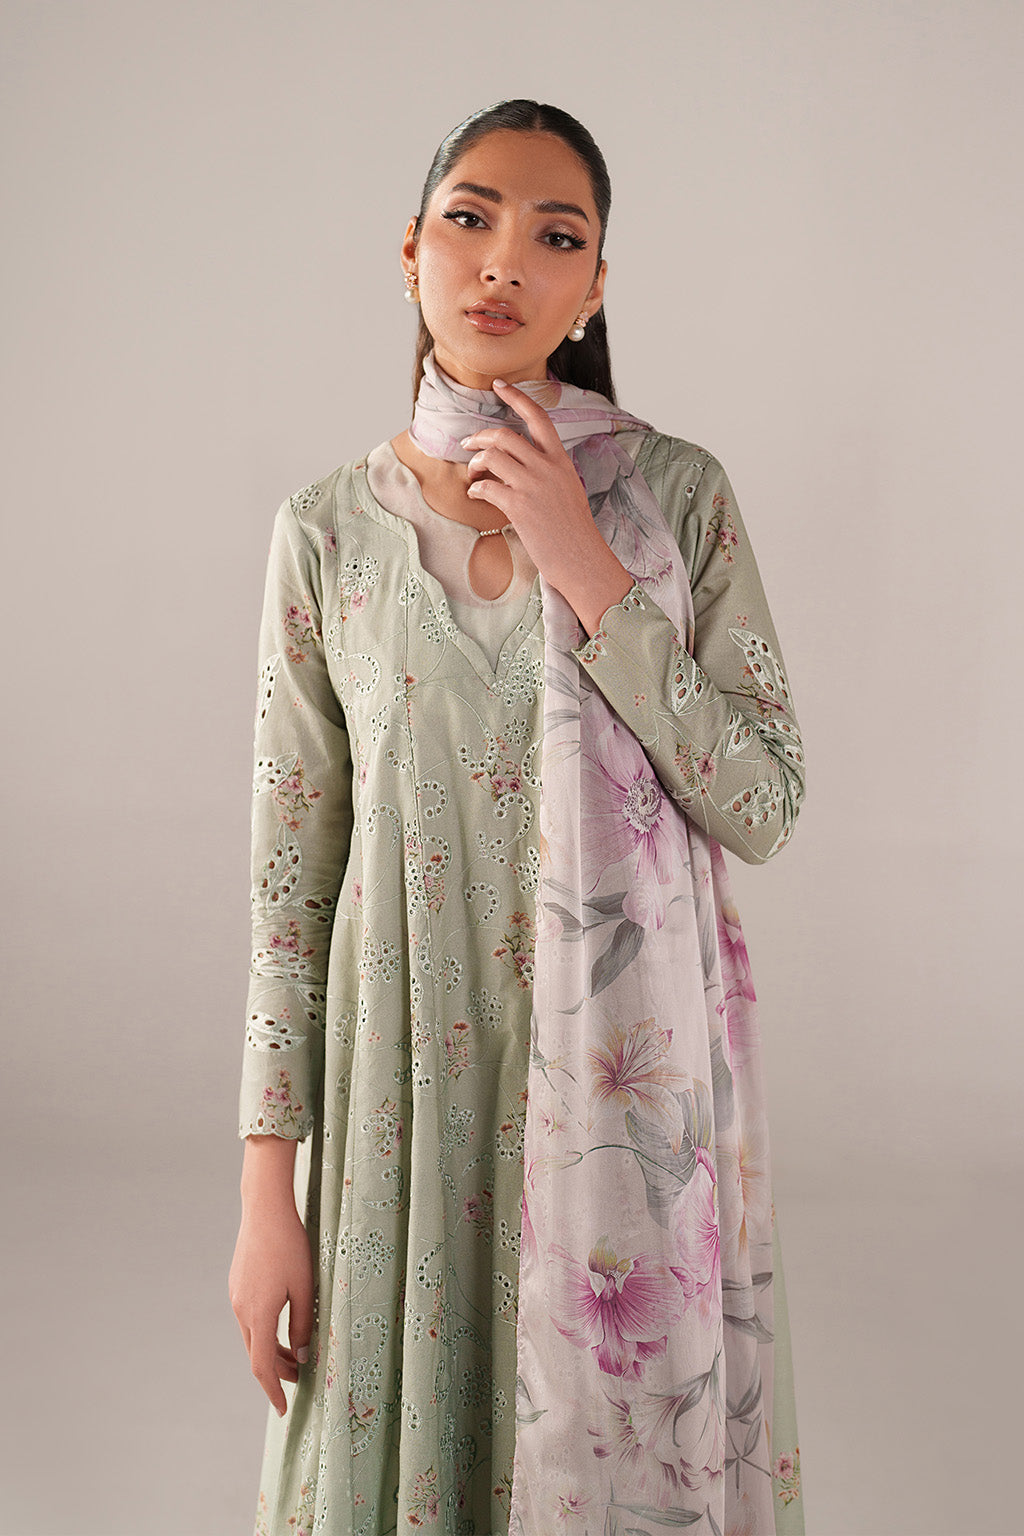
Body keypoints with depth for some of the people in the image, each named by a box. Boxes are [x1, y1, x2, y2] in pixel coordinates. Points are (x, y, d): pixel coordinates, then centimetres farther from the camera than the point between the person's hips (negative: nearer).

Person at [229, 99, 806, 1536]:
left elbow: (765, 807, -9)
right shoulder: (332, 528, -2)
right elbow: (291, 871, 0)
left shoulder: (678, 493, -3)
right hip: (410, 1079, 1)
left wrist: (590, 575, -17)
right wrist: (266, 1188, -1)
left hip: (632, 1072, 0)